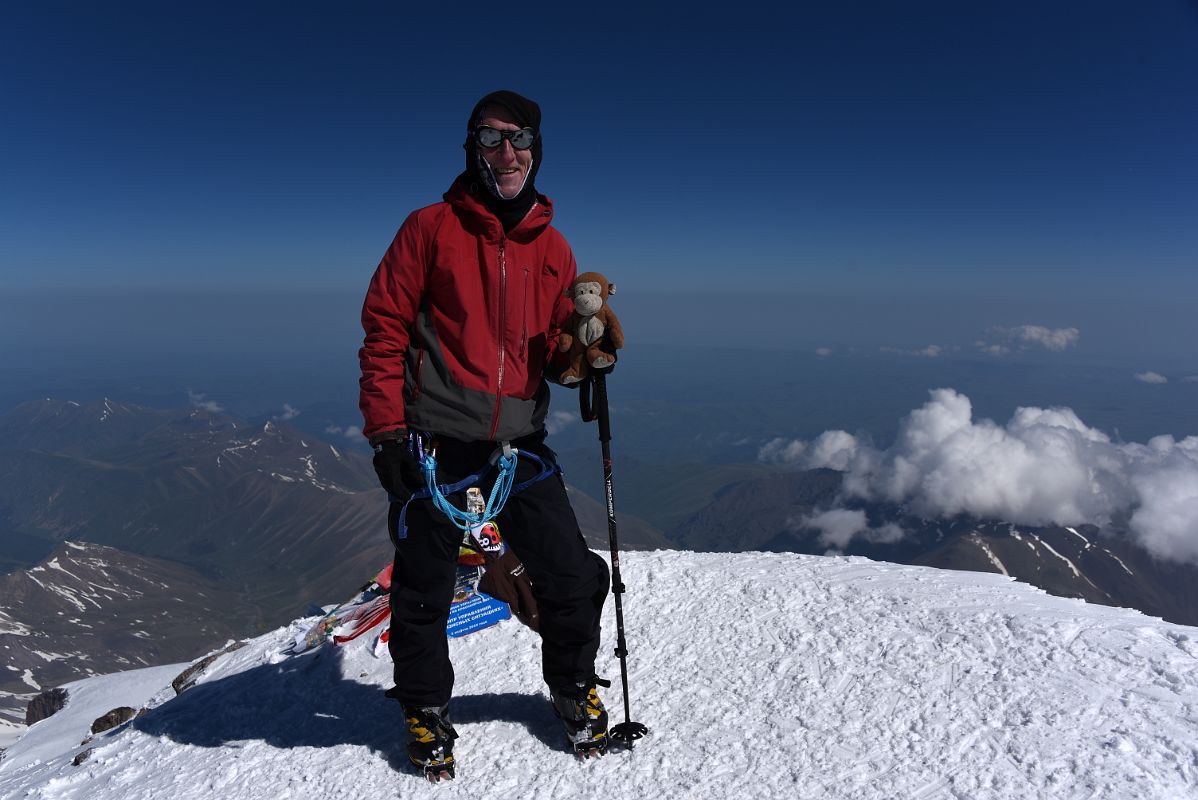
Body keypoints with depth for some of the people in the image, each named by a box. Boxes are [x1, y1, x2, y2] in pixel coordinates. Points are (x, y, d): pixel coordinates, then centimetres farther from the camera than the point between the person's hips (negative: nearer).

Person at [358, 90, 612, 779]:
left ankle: (573, 687, 30)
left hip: (519, 441, 3)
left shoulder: (552, 247, 11)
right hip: (436, 439, -2)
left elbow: (556, 353, 12)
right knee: (424, 588, 9)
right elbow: (385, 329, 0)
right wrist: (386, 430, -6)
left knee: (575, 576, 2)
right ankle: (426, 708, 35)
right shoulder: (431, 228, 1)